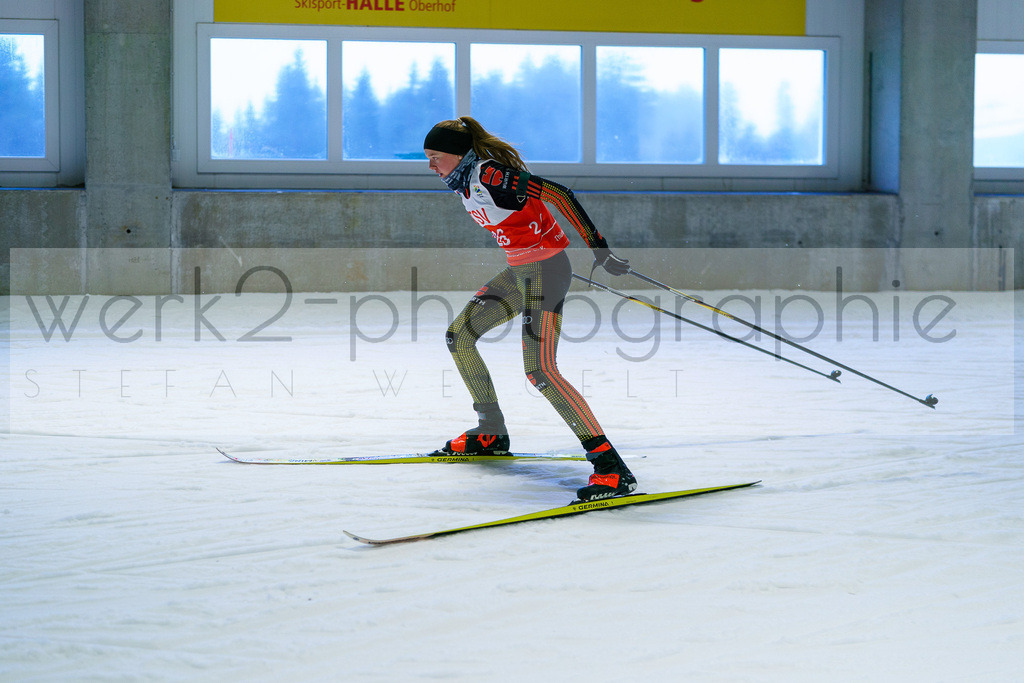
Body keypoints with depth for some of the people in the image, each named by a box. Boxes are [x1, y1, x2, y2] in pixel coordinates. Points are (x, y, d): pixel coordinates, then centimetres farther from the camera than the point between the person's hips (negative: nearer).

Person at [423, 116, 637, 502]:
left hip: (546, 269, -10)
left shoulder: (490, 176, -21)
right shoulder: (464, 181, 9)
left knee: (539, 371, -20)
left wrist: (599, 249, -24)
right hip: (520, 271, 10)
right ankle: (491, 434, 29)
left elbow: (558, 194, -23)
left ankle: (611, 466, -25)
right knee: (458, 336, 16)